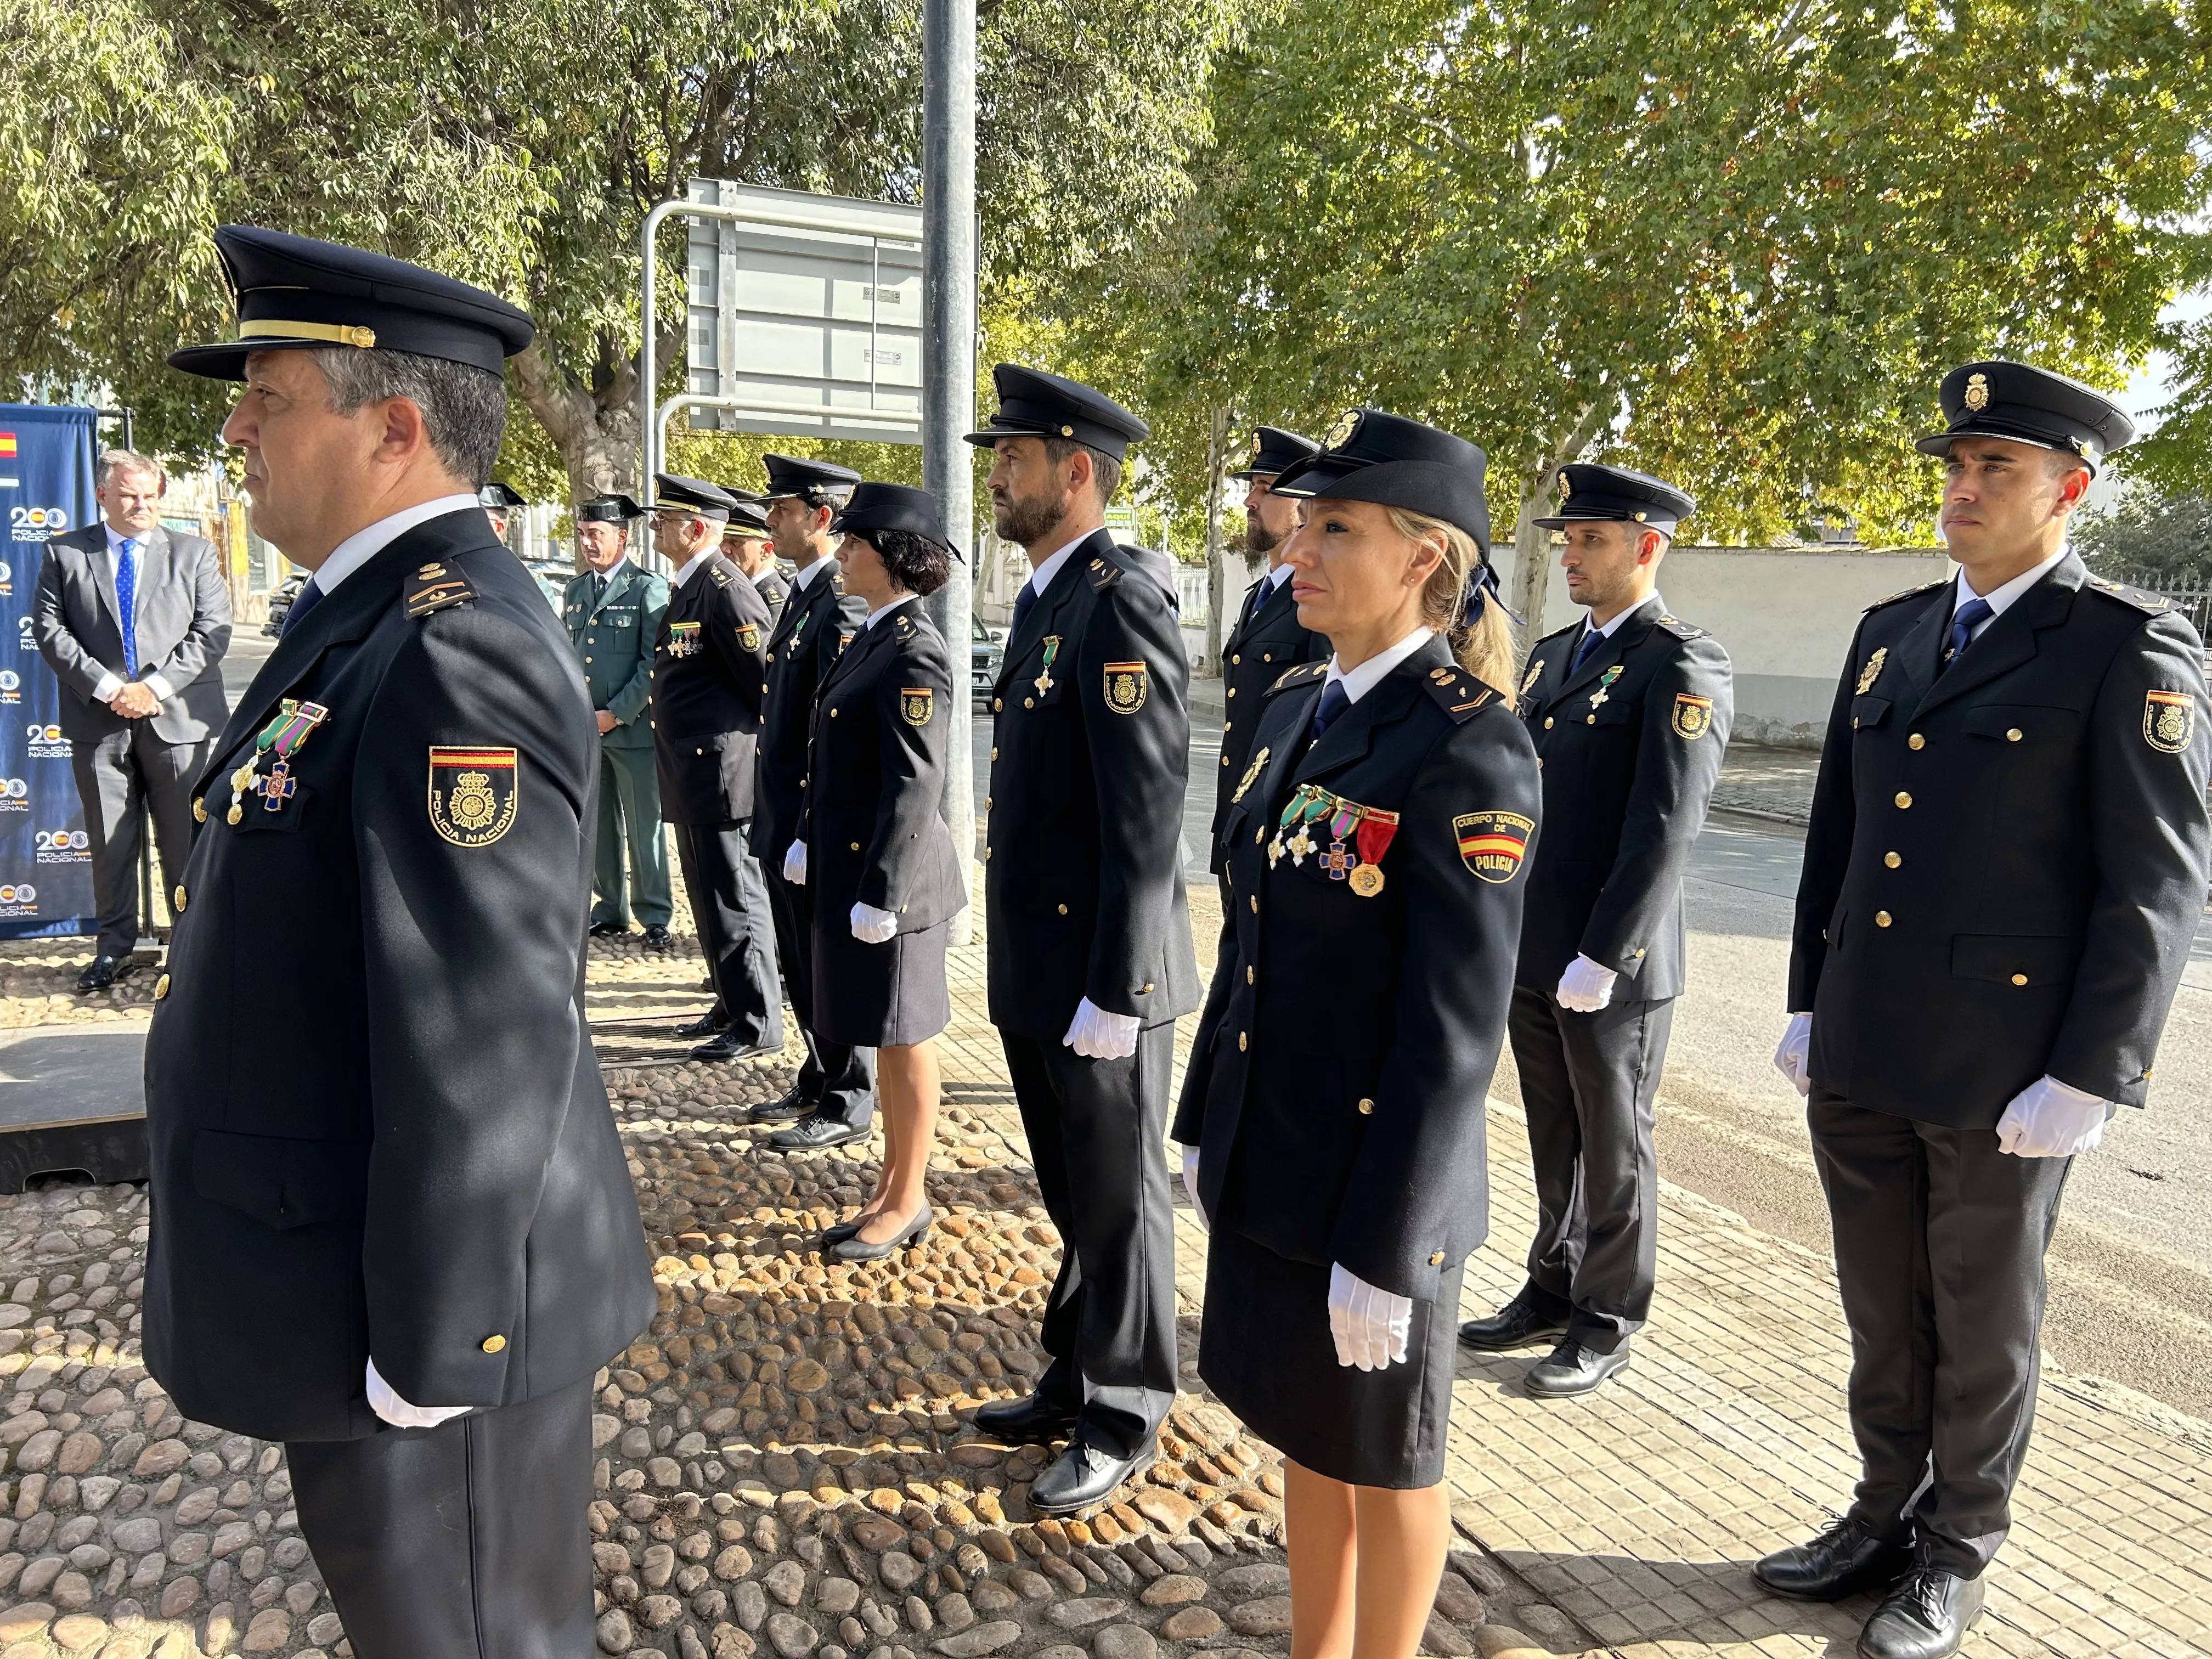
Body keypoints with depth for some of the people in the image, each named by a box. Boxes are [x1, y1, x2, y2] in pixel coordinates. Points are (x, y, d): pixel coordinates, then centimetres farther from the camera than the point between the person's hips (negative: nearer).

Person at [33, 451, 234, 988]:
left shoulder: (195, 553, 8)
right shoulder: (64, 554, 10)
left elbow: (212, 630, 0)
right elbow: (50, 629, 2)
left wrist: (156, 687, -10)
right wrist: (107, 687, -10)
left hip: (176, 720, -1)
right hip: (99, 722, 1)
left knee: (186, 842, 2)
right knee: (110, 843, 8)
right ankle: (114, 948, 19)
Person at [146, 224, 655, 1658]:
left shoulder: (454, 653, -24)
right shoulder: (372, 621, 9)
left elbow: (486, 1042, -27)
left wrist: (426, 1351, -21)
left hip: (427, 1305, -10)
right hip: (349, 1270, 10)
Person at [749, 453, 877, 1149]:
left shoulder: (842, 601, -18)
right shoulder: (801, 593, 14)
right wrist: (774, 816, 18)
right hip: (783, 820, 10)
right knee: (799, 963, 18)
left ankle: (847, 1105, 14)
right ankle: (820, 1081, 32)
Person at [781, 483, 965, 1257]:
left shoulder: (916, 653, -17)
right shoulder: (869, 640, 11)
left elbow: (915, 784, -20)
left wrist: (880, 894, -21)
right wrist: (809, 839, 15)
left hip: (889, 875, -9)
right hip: (847, 868, 9)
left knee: (903, 1038, 4)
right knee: (882, 1038, 17)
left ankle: (908, 1200, 18)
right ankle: (892, 1189, 29)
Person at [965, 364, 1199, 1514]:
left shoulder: (1121, 607, -17)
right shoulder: (1042, 598, 12)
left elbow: (1146, 820, -22)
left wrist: (1114, 992, -22)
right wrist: (1023, 965, 16)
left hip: (1098, 974, -9)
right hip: (1037, 967, 9)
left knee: (1117, 1202, 7)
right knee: (1072, 1194, 21)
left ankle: (1122, 1422, 25)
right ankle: (1075, 1384, 37)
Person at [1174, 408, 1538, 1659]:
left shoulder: (1470, 747, -20)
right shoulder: (1296, 707, 3)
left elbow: (1459, 1029, -21)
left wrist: (1383, 1250, -18)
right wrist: (1208, 1127, 14)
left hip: (1378, 1182, -7)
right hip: (1267, 1164, 8)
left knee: (1385, 1463, 16)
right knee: (1304, 1434, 24)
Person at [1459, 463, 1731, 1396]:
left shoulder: (1683, 668, -13)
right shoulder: (1550, 654, 12)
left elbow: (1664, 830, -19)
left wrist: (1600, 959, -21)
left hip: (1614, 966, -7)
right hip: (1530, 951, 7)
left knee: (1614, 1150, 8)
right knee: (1554, 1138, 19)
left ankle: (1607, 1326, 24)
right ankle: (1553, 1291, 34)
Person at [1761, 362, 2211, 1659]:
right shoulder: (1891, 633, 10)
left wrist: (2090, 1078, -14)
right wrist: (1810, 1004, 12)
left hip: (2004, 1070, -5)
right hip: (1859, 1059, 5)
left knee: (1982, 1325, 13)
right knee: (1882, 1310, 18)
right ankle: (1887, 1518, 38)